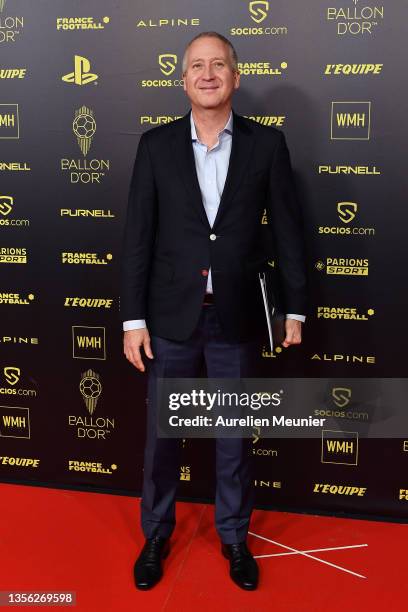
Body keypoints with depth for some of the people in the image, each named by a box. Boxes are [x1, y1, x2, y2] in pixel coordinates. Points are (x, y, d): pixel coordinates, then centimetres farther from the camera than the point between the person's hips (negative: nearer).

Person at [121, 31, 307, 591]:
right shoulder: (156, 144, 0)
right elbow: (138, 235, -1)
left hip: (236, 318, 0)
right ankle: (157, 533, 34)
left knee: (234, 436, 14)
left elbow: (288, 229, 3)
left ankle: (234, 535, 34)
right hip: (171, 316, 1)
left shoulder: (267, 144, 0)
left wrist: (296, 308, 2)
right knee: (161, 434, 13)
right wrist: (133, 318, -5)